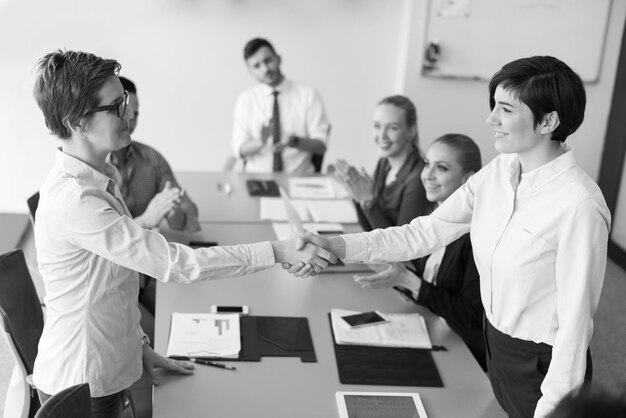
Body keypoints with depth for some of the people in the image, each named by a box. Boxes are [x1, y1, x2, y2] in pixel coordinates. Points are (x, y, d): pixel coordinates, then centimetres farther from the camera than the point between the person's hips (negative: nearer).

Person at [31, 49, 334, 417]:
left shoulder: (97, 179, 4)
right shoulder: (73, 200, -27)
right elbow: (173, 263, -30)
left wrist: (138, 344, 12)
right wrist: (277, 252, -27)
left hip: (108, 369, 8)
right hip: (81, 386, -8)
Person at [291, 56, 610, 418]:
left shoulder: (579, 206, -26)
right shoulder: (499, 172, -5)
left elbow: (575, 317, -21)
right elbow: (428, 231, -5)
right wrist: (338, 246, -13)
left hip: (542, 364, -6)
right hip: (496, 342, 6)